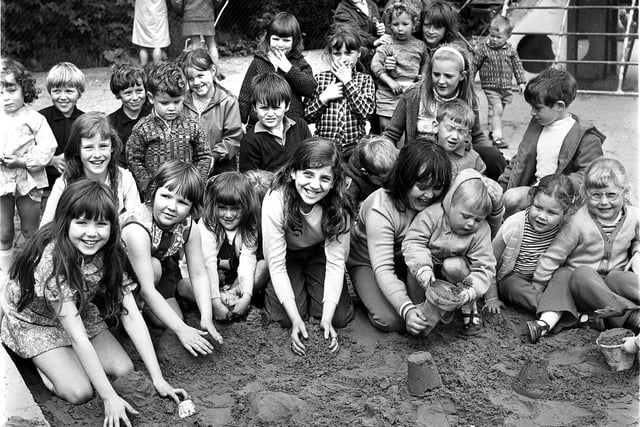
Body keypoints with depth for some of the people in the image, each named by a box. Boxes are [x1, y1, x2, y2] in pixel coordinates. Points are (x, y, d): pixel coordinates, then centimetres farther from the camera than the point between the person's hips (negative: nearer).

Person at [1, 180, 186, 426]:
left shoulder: (110, 253, -19)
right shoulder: (50, 259, -37)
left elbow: (131, 316, -20)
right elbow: (78, 337, -37)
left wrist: (158, 378, -25)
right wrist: (109, 397, -37)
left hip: (78, 313, 5)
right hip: (33, 322, -5)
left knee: (124, 371, -12)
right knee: (79, 392, -22)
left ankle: (65, 359, 12)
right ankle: (43, 362, 7)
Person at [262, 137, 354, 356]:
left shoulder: (338, 206, -28)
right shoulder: (275, 202, -34)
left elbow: (336, 262, -23)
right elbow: (276, 265, -29)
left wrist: (326, 319, -32)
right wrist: (296, 320, -34)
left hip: (319, 254, 1)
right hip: (287, 256, -1)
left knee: (340, 317, -12)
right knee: (284, 316, -19)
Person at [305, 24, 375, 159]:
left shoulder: (365, 80, 9)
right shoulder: (319, 79, 9)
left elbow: (366, 111, -9)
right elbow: (306, 116, 7)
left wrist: (348, 81, -6)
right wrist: (323, 98, -8)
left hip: (354, 146, 0)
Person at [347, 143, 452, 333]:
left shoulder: (435, 202, -17)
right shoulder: (380, 210, -34)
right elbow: (383, 269, -38)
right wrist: (406, 310, -52)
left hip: (407, 261, 5)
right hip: (368, 262, -4)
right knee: (390, 320, -25)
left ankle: (419, 307, -8)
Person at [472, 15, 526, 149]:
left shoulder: (510, 50, 2)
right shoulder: (483, 49, -8)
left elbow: (517, 66, 11)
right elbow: (474, 65, -1)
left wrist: (521, 82, 7)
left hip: (506, 88, 4)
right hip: (491, 87, -4)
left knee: (498, 111, 16)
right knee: (497, 110, -15)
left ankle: (494, 130, 35)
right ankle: (497, 137, -16)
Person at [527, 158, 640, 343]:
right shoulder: (579, 223, -16)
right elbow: (554, 255, -9)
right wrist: (537, 285, -4)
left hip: (615, 275, 3)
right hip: (579, 280, -3)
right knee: (583, 274, -38)